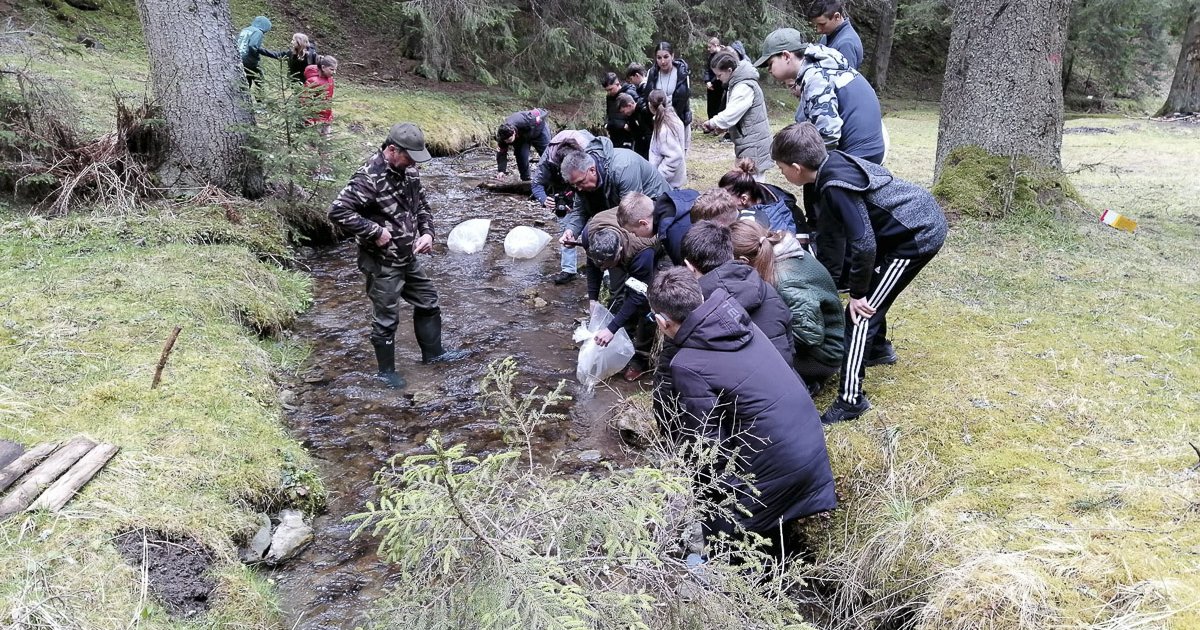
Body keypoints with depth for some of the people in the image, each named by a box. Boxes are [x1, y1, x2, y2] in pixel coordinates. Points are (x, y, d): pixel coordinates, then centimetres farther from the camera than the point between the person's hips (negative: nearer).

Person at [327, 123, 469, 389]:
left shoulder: (408, 171, 2)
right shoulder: (369, 177, -24)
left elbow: (422, 205, 16)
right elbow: (338, 211, -28)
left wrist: (427, 232, -1)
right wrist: (376, 231, -26)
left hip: (408, 258, 8)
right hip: (382, 264, -8)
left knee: (428, 302, 19)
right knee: (386, 319, 5)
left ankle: (433, 353, 37)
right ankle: (386, 370, 23)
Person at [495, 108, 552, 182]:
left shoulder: (523, 123, -47)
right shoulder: (503, 136, -31)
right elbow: (501, 153, -27)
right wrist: (501, 170, -35)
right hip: (521, 138, 3)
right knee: (521, 156, -16)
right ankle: (525, 180, -3)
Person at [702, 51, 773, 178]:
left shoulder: (744, 87, -21)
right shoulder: (737, 83, 11)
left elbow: (731, 114, -27)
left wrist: (712, 123, -10)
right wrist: (723, 126, 3)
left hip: (753, 145, -10)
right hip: (748, 143, 10)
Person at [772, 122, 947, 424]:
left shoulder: (836, 186, -25)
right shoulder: (835, 161, 2)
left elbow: (863, 243, -28)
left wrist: (857, 292, -16)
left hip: (918, 236, -10)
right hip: (926, 217, 10)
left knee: (862, 311, -8)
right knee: (870, 292, 26)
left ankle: (850, 400, -4)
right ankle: (879, 348, 48)